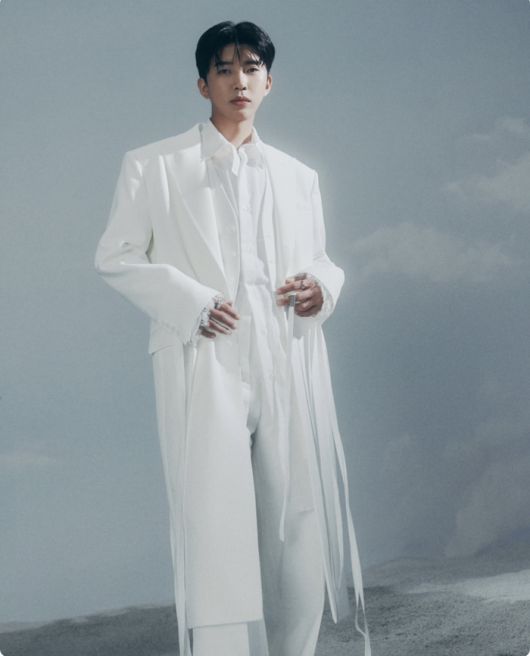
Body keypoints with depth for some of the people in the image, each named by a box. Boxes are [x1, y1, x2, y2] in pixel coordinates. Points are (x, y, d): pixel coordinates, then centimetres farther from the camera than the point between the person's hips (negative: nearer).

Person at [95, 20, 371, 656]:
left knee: (301, 527, 3)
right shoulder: (153, 166, 9)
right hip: (206, 368, -4)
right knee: (216, 531, -9)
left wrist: (323, 286, 1)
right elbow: (115, 256, 6)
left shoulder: (299, 177, 21)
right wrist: (191, 302, -10)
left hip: (290, 369, 4)